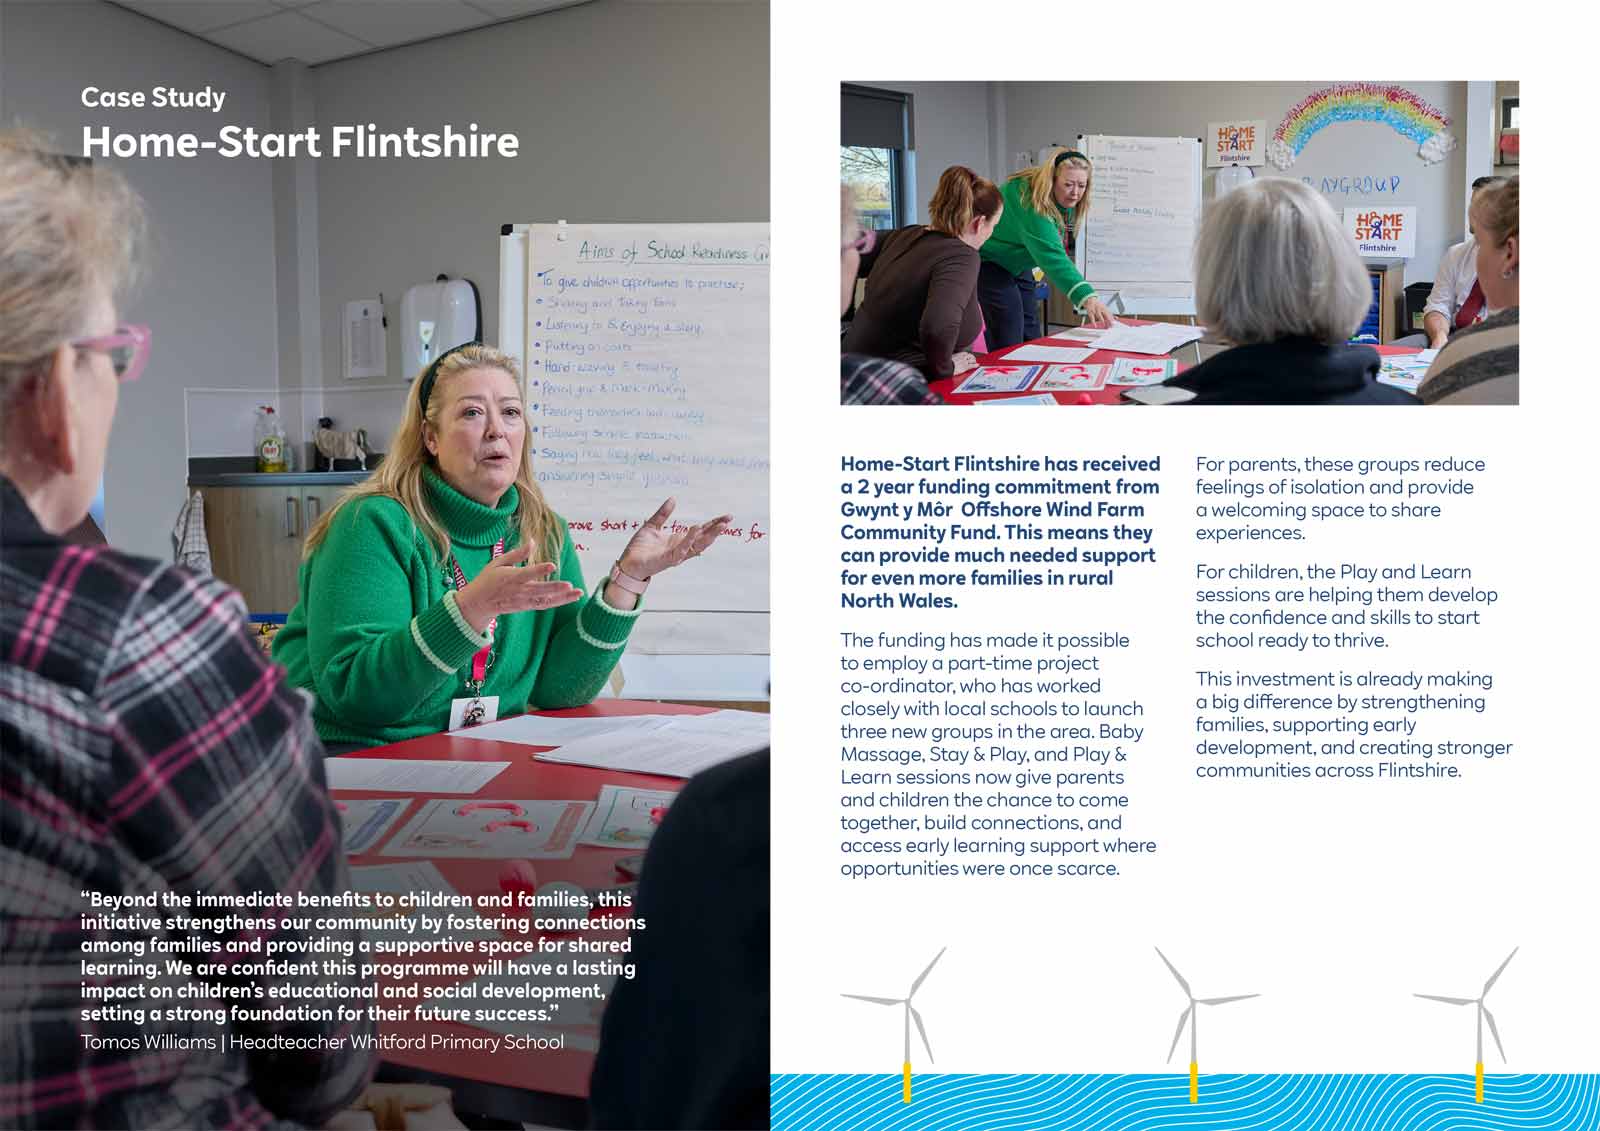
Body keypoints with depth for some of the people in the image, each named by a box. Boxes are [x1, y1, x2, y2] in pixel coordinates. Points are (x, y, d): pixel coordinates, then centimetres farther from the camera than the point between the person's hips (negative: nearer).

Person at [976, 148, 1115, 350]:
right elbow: (1052, 256, -44)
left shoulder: (1067, 201, -7)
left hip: (1017, 264, 9)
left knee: (1031, 338, 9)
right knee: (1009, 342, -15)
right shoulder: (1030, 202, -33)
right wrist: (1086, 297, -54)